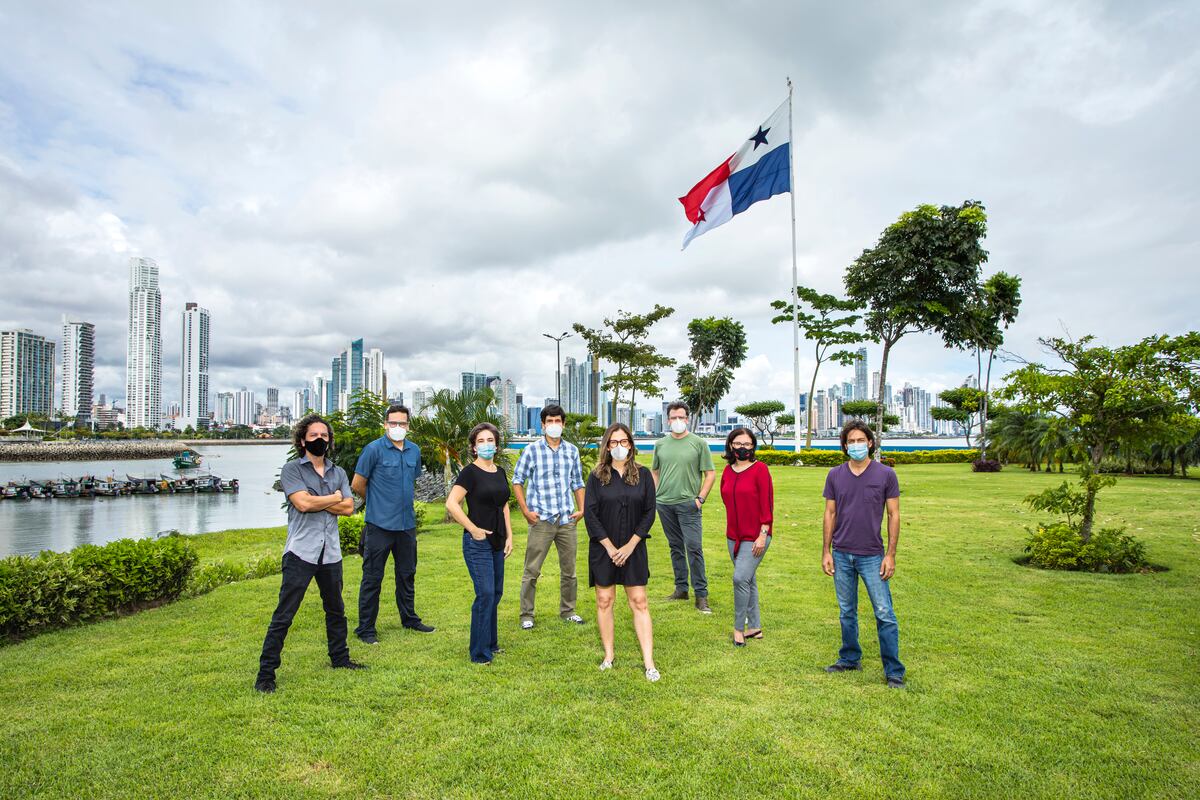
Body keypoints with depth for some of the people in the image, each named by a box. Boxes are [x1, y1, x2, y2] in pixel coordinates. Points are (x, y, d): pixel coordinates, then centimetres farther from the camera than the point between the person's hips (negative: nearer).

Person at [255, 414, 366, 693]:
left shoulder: (338, 472, 12)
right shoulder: (292, 469, -2)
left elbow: (348, 508, 2)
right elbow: (303, 503, -17)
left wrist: (316, 503, -10)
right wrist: (334, 498, -3)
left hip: (331, 552, 5)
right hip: (301, 551, -5)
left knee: (336, 610, 18)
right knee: (283, 615, -3)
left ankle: (340, 657, 33)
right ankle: (266, 672, 8)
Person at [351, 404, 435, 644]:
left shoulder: (414, 451, 7)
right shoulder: (374, 449, -10)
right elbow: (357, 485, -5)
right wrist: (378, 502, 7)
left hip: (407, 523, 6)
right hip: (380, 525, -5)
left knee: (407, 574, 17)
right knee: (372, 577, 3)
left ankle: (409, 619, 33)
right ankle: (365, 628, 16)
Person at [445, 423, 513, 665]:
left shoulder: (499, 472, 10)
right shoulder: (470, 472, -11)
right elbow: (451, 504, -18)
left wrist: (509, 536, 10)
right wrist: (474, 529, -16)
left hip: (497, 542, 7)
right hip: (477, 542, -7)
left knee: (496, 593, 13)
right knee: (485, 594, -8)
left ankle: (491, 643, 28)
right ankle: (480, 653, 5)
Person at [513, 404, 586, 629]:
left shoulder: (572, 450, 8)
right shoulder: (532, 450, -3)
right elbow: (517, 481, 1)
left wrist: (581, 509, 5)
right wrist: (525, 511, -6)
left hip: (567, 519, 4)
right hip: (541, 519, -4)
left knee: (569, 570, 13)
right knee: (532, 570, 0)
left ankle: (567, 611, 28)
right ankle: (526, 615, 13)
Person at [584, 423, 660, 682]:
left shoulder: (643, 475, 0)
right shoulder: (597, 476, -2)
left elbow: (649, 512, -1)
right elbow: (590, 514, -5)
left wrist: (630, 545, -8)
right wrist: (610, 546, -9)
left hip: (633, 548, 0)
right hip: (603, 548, 0)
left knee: (639, 602, 1)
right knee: (604, 600, 7)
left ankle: (648, 661, 5)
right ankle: (608, 655, 21)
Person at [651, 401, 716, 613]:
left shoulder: (699, 443, 0)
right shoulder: (660, 444, 10)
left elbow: (710, 474, 0)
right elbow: (654, 471, 19)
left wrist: (700, 498, -7)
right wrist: (655, 494, 8)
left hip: (688, 504, -4)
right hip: (664, 504, 4)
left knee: (694, 547, -8)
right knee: (675, 547, 13)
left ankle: (701, 595, 1)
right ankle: (681, 589, 24)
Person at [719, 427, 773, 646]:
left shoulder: (760, 469, -10)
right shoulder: (728, 470, 6)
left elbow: (767, 504, -12)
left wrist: (763, 534, -15)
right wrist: (731, 528, 14)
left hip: (755, 537, -6)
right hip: (734, 536, 6)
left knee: (741, 578, -12)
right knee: (748, 580, 14)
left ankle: (738, 628, 3)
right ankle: (755, 626, 26)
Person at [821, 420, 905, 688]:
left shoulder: (886, 474, -4)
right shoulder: (835, 475, 3)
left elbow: (894, 515, -2)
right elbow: (830, 514, 6)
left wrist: (890, 554, -6)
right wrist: (826, 551, 3)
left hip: (872, 555, -3)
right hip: (842, 555, 3)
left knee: (884, 614, -1)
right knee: (847, 612, 14)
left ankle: (894, 672, 12)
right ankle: (850, 658, 30)